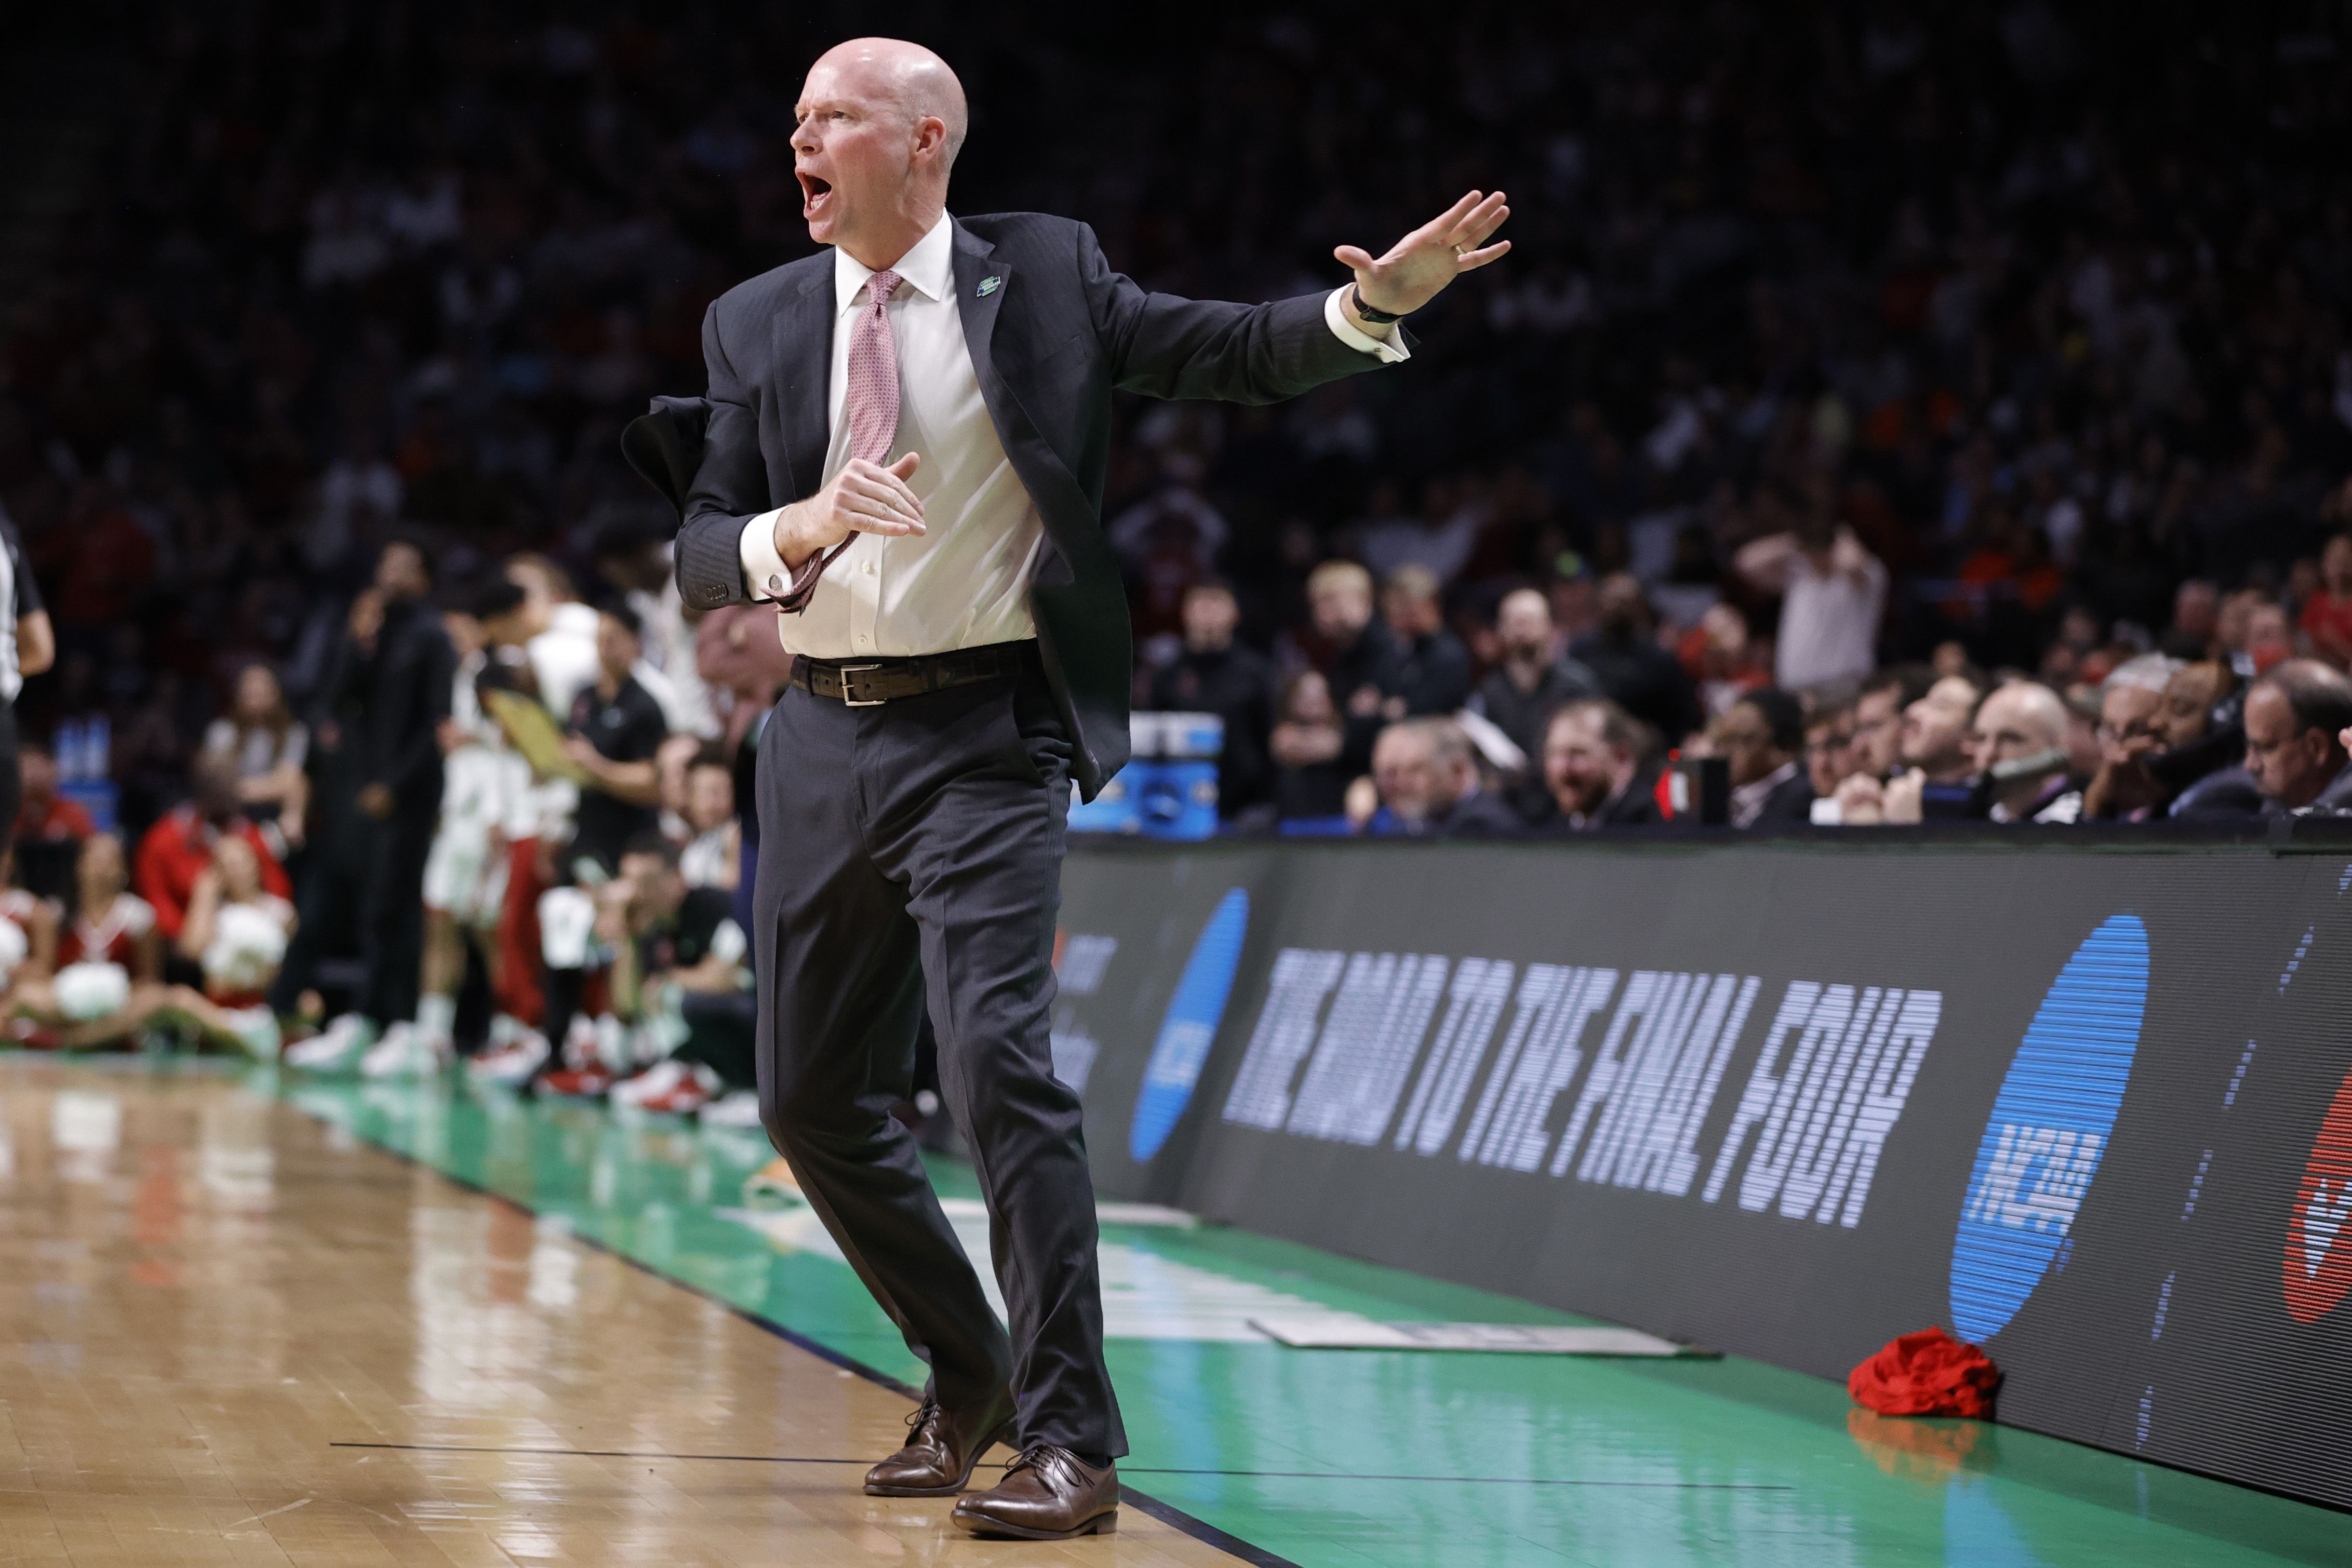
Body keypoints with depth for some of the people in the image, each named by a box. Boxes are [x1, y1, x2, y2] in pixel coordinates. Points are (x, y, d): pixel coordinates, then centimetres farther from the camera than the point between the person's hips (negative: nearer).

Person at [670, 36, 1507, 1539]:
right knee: (817, 1098, 10)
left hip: (985, 735, -5)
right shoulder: (757, 322, 8)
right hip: (825, 739, 5)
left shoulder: (1044, 274, 1)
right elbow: (700, 554, 3)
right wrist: (801, 528, -18)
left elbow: (1238, 352, -1)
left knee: (999, 1061, -19)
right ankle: (969, 1379, 32)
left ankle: (1069, 1443, -14)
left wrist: (1379, 299, -19)